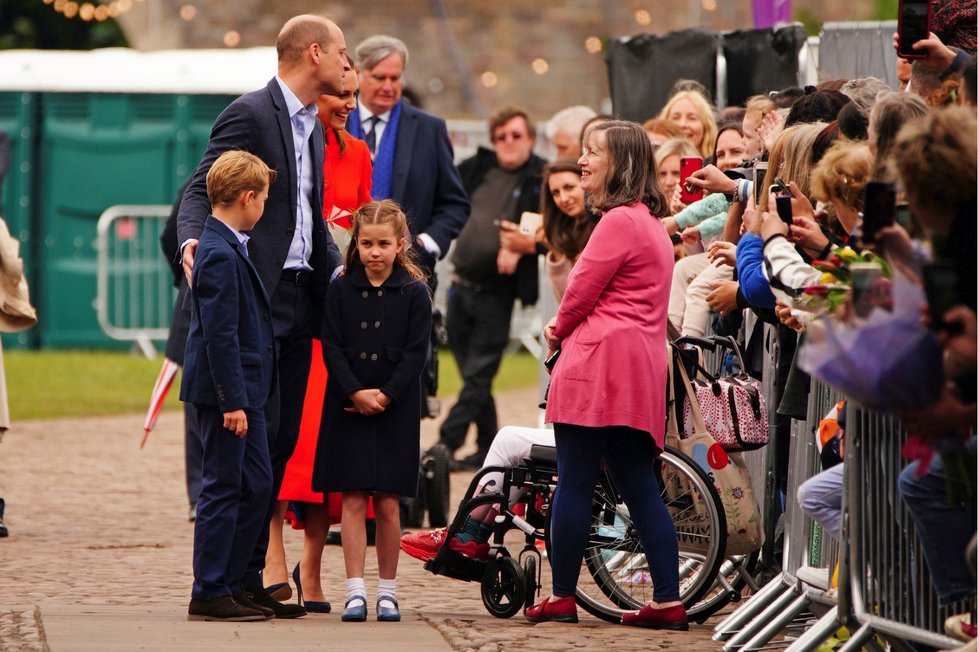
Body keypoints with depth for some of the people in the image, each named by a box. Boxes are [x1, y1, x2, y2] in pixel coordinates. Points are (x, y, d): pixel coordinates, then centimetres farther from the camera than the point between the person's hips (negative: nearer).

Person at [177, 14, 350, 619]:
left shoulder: (313, 127, 20)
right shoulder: (250, 114, -8)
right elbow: (202, 190, -13)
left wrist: (339, 272, 12)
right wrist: (193, 242, -31)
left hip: (300, 298, 9)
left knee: (282, 439, 8)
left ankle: (249, 574, 13)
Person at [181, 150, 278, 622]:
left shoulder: (230, 248, 13)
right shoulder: (220, 256, -19)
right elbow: (220, 335, -22)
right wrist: (232, 401, -22)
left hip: (244, 389, 10)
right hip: (226, 391, -10)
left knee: (257, 485, 13)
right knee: (223, 490, -4)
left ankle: (230, 583, 18)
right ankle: (209, 595, 1)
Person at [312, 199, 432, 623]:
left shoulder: (414, 293, 1)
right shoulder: (341, 291, 3)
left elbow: (416, 353, -3)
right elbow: (332, 349, 0)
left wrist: (385, 395, -12)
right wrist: (356, 393, -12)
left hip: (395, 411, -1)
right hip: (347, 409, 1)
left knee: (387, 502, 2)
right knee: (352, 500, -3)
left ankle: (387, 591, 10)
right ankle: (355, 591, -3)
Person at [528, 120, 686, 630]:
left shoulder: (619, 222, -11)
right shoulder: (649, 222, 21)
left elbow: (582, 292, -10)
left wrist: (558, 331, 9)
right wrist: (566, 330, 11)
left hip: (601, 363, -10)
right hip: (638, 372, 10)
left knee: (574, 484, -4)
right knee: (639, 488, 8)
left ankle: (562, 597, 0)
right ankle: (668, 602, 3)